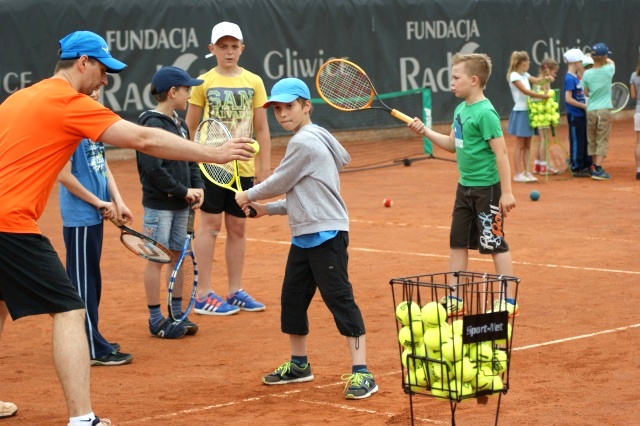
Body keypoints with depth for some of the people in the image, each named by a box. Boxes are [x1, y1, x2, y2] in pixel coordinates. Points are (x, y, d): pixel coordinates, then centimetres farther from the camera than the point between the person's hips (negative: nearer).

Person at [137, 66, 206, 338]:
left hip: (180, 205, 8)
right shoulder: (152, 124, -15)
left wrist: (197, 187, -1)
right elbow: (153, 168, -22)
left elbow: (190, 161, 16)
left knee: (178, 256, 13)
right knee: (157, 259, 0)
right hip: (159, 204, -8)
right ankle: (156, 320, 7)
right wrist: (183, 191, -17)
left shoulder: (180, 124, 12)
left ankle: (177, 314, 23)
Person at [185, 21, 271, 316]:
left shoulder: (254, 82, 5)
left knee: (238, 228, 8)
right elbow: (190, 128, 2)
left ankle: (235, 291, 17)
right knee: (210, 225, -3)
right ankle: (203, 295, 1)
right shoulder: (204, 83, -1)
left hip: (243, 168, 3)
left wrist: (264, 167, 4)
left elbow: (261, 129, 8)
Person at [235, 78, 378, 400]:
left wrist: (249, 195, 9)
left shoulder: (305, 142, -14)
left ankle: (361, 373, -12)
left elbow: (279, 183, -8)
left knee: (339, 299, -11)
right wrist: (268, 209, 15)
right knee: (292, 299, 16)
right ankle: (299, 364, 30)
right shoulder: (310, 140, 16)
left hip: (326, 234, -11)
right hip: (304, 236, 11)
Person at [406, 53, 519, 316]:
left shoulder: (485, 113, -18)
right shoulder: (461, 109, 8)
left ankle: (509, 302, 7)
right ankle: (454, 299, 20)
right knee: (458, 242, 12)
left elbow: (501, 152, -19)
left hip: (487, 188, -9)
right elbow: (453, 145, 19)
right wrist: (426, 132, 6)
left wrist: (506, 192, -21)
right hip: (465, 186, 9)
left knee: (495, 244, -1)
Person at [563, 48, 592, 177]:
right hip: (575, 116, -9)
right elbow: (568, 99, -23)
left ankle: (586, 166, 24)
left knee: (585, 141, 15)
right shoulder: (570, 79, -16)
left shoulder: (576, 77, 11)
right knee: (577, 142, -1)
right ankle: (576, 168, 6)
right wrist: (584, 106, -18)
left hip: (581, 115, 9)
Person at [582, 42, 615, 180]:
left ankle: (596, 167, 19)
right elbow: (611, 62, 19)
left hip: (590, 110, 2)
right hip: (604, 110, -2)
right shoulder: (608, 70, -5)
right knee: (602, 141, -1)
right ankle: (598, 169, -9)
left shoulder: (587, 74, -2)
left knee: (592, 141, 13)